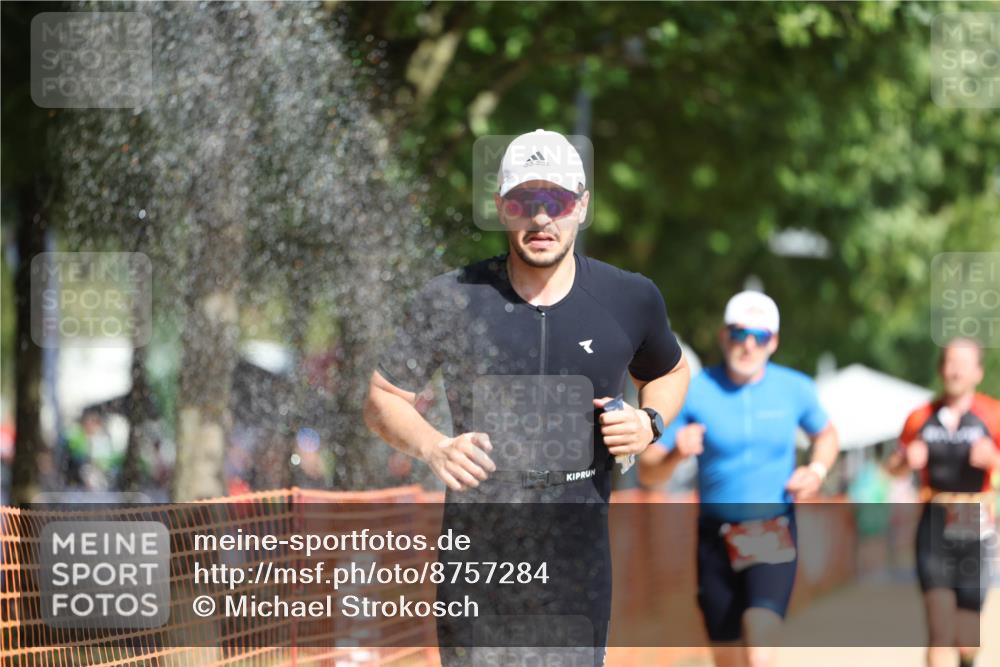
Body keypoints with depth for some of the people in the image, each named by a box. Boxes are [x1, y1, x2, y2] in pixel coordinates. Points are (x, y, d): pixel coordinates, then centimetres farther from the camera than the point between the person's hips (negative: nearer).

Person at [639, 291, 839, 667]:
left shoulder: (795, 390, 0)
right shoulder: (694, 392, -5)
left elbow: (825, 435, 21)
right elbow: (647, 473, -5)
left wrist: (817, 470, 0)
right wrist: (676, 454, -27)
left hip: (774, 536, -1)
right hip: (716, 534, 1)